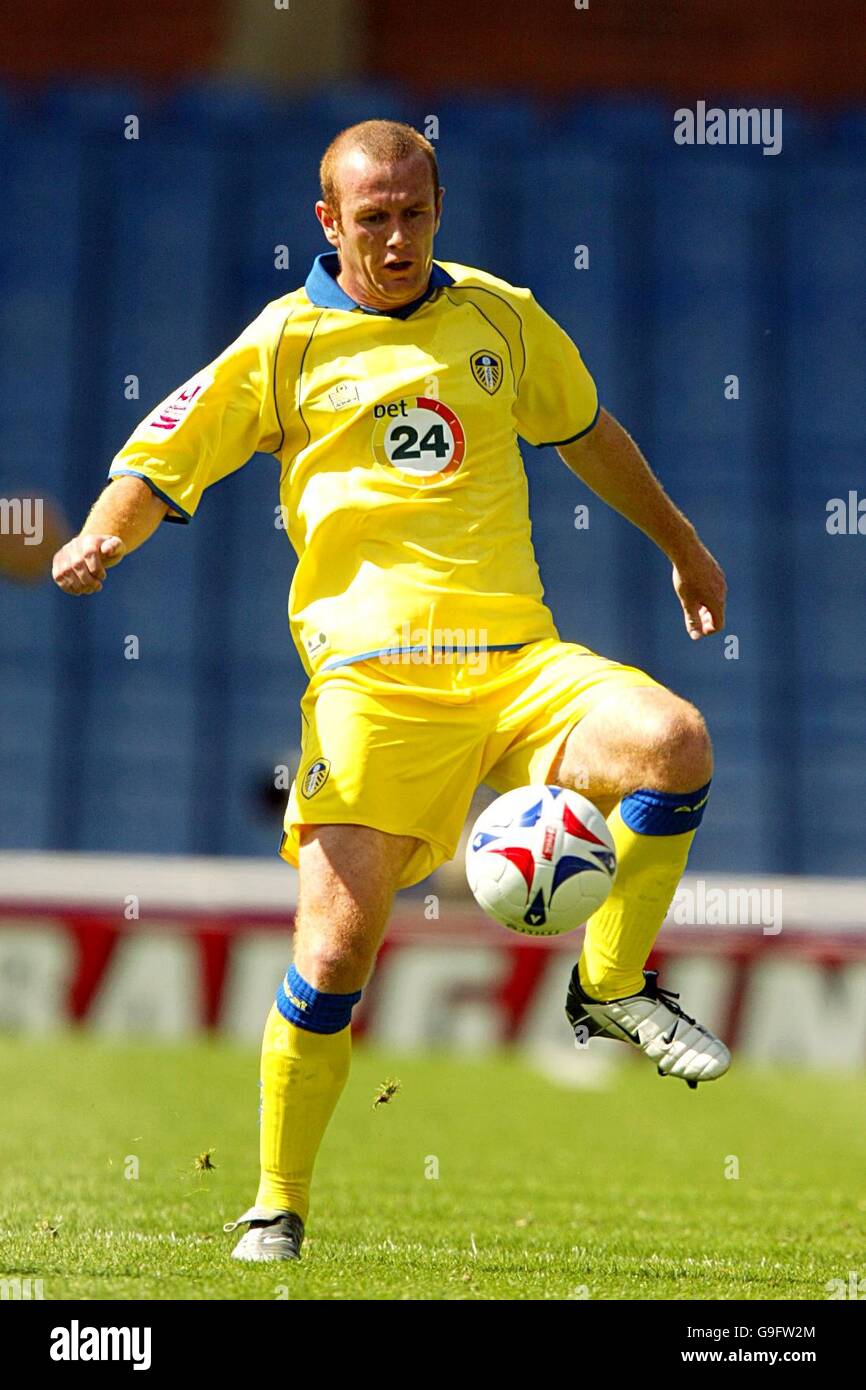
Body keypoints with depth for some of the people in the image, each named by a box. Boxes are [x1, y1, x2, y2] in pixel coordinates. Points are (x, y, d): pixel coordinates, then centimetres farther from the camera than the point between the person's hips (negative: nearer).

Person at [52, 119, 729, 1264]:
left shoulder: (500, 317, 15)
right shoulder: (287, 342, 5)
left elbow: (587, 432, 31)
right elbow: (158, 466, 6)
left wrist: (684, 549, 39)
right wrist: (99, 540, -16)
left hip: (516, 657, 3)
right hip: (372, 674, -3)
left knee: (673, 741, -26)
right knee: (335, 949, -11)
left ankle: (611, 987, -2)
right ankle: (276, 1210, 7)